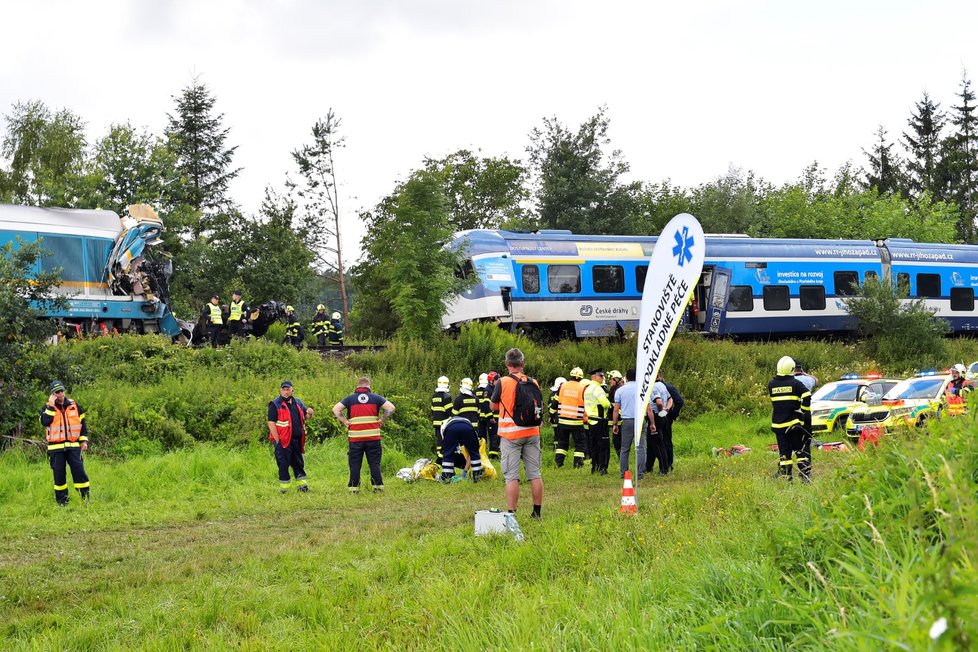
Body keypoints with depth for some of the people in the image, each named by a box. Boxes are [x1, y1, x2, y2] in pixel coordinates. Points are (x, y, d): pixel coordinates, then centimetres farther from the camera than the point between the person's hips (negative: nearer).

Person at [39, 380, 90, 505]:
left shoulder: (74, 405, 8)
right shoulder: (47, 408, 3)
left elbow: (82, 423, 12)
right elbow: (45, 422, -15)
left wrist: (84, 440, 6)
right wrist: (51, 406, -15)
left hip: (73, 446, 1)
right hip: (56, 447, -1)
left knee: (79, 470, -6)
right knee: (59, 473, 2)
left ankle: (86, 497, -3)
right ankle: (61, 500, 11)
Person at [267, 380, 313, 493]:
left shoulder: (298, 402, 14)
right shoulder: (275, 404, -5)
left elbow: (305, 416, 22)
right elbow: (271, 423, -10)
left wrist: (309, 413, -4)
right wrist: (277, 441, -15)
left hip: (297, 440, 6)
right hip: (283, 441, -6)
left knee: (299, 463, 13)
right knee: (283, 464, -2)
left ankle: (301, 484, 22)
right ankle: (284, 487, 5)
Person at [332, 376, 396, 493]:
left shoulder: (350, 398, 6)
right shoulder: (375, 398, 5)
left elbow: (335, 409, -4)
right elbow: (391, 407, -3)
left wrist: (345, 422, 0)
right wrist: (381, 421, 1)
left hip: (355, 438, 0)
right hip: (373, 437, 0)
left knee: (355, 464, 6)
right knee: (375, 463, 6)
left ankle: (353, 488, 5)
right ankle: (378, 487, 5)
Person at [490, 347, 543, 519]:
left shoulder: (503, 382, -10)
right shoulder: (533, 383, 2)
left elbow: (493, 406, 4)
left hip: (510, 434, -4)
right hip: (532, 433, 4)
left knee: (511, 476, -2)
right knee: (535, 473, 9)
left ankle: (511, 513, -5)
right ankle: (537, 512, 15)